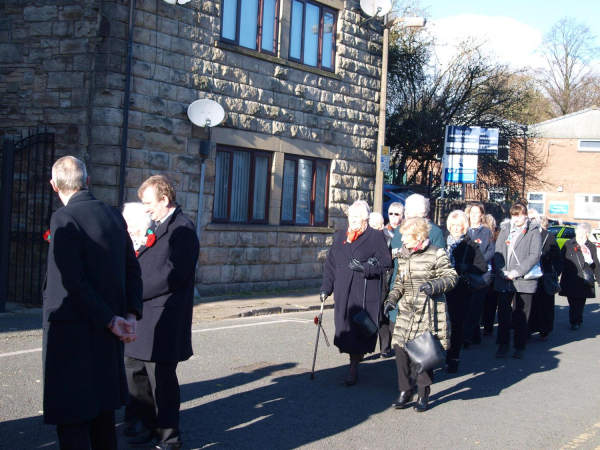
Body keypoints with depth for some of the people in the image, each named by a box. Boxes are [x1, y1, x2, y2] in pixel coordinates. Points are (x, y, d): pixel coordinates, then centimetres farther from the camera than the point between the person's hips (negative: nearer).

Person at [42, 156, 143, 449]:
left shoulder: (64, 219, -15)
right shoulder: (114, 216, 6)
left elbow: (73, 281, -20)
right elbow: (132, 269, 7)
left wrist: (110, 320, -14)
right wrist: (131, 313, 2)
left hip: (72, 330, -7)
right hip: (106, 336, 7)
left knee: (70, 415, 0)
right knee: (102, 406, 19)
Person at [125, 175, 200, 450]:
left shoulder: (182, 229, -14)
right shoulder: (158, 227, 15)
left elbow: (171, 275, -21)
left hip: (163, 320, -10)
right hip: (143, 317, 10)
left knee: (161, 378, -1)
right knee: (133, 371, 16)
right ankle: (151, 426, 31)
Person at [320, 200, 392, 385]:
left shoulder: (376, 236, 0)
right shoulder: (339, 237, 16)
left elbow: (385, 263, -6)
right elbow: (331, 264, 16)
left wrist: (364, 267, -18)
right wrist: (326, 288, 9)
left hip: (365, 293, -5)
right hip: (343, 294, 5)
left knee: (359, 331, -4)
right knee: (346, 328, 5)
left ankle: (353, 369, 2)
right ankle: (354, 365, 20)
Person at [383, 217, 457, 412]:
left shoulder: (436, 254, -7)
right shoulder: (403, 254, 12)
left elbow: (452, 277, -6)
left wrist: (433, 285, -22)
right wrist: (392, 299, 6)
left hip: (429, 312, -5)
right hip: (406, 310, 5)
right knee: (400, 348, 0)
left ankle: (423, 394, 13)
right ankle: (405, 391, 14)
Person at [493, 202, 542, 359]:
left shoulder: (533, 232, 1)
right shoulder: (505, 230, 10)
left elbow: (535, 255, -8)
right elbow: (498, 252, 6)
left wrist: (517, 272, -15)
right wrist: (503, 272, -10)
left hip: (524, 280, -3)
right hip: (504, 281, 3)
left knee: (521, 316, 4)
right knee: (503, 314, 4)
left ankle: (519, 347, 14)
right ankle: (503, 345, 15)